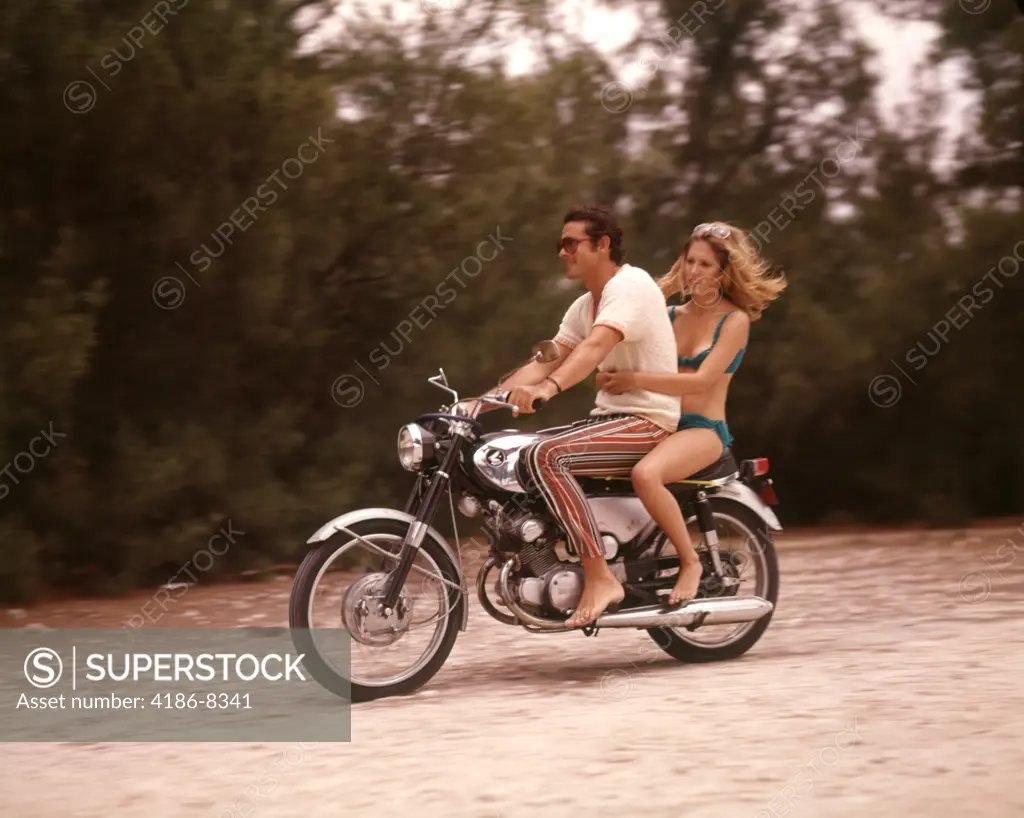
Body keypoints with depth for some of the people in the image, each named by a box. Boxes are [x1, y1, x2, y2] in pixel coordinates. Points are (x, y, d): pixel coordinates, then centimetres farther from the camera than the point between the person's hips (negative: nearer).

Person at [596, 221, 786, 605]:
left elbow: (703, 380, -17)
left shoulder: (734, 320, -3)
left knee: (645, 474, -37)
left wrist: (636, 380, -22)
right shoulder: (671, 315, 16)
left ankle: (690, 560, -19)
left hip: (704, 429, -6)